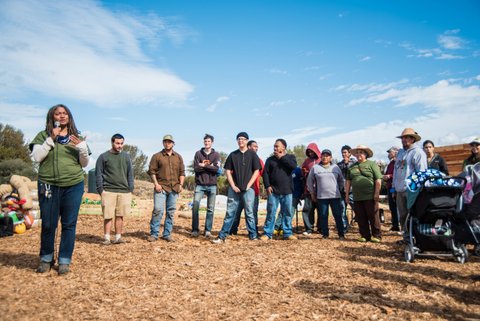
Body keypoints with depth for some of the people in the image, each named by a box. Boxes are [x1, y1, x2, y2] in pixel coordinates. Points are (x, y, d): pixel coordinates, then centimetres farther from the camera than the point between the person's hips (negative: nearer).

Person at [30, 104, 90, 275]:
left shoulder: (77, 137, 10)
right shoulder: (43, 136, 6)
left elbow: (85, 163, 9)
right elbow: (36, 157, -6)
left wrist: (82, 147, -9)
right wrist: (51, 139, -12)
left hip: (73, 186, 1)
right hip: (48, 185, -1)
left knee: (69, 224, 3)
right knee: (48, 224, 4)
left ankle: (64, 260, 13)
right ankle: (46, 259, 23)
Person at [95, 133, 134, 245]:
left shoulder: (126, 157, 12)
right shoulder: (104, 157, 2)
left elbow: (130, 174, 14)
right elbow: (98, 174, 1)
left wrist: (130, 189, 6)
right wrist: (100, 189, -6)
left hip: (124, 191, 3)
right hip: (108, 191, -3)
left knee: (120, 215, 6)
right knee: (108, 216, -2)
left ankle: (118, 237, 14)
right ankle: (106, 238, 7)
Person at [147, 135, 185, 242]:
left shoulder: (178, 157, 14)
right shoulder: (157, 156, 4)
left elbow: (182, 172, 14)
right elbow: (152, 171, 1)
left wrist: (181, 184, 3)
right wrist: (156, 184, -9)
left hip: (174, 188, 4)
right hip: (161, 188, -3)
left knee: (171, 212, 6)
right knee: (158, 210, -10)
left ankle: (167, 234, 15)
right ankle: (153, 234, 2)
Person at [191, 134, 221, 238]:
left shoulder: (216, 155, 7)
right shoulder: (198, 153, 8)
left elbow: (216, 169, -8)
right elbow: (196, 168, -5)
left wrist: (204, 165, -10)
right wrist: (209, 166, -10)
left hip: (212, 185, 1)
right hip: (200, 184, 0)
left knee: (210, 209, 3)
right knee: (195, 207, -7)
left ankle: (208, 230, 10)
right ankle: (195, 229, 3)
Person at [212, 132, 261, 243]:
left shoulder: (252, 154, 4)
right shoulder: (233, 155, 9)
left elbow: (256, 171, 0)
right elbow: (228, 171, 8)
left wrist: (248, 185, -7)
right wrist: (233, 186, -3)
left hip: (248, 189, -2)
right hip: (234, 189, 2)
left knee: (249, 213, 4)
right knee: (230, 213, 3)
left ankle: (253, 235, 15)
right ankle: (222, 236, 5)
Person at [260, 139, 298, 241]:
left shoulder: (290, 157, 9)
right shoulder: (270, 159, 8)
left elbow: (293, 166, -13)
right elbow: (265, 173, 4)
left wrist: (282, 157, -9)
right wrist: (267, 186, -8)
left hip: (287, 191, 1)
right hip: (273, 191, 0)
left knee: (287, 213, 5)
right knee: (271, 212, 0)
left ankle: (287, 233, 14)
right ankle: (267, 233, 6)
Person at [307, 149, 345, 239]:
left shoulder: (336, 167, 8)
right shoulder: (315, 167, 3)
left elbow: (341, 180, 17)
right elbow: (309, 181, 8)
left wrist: (339, 190, 12)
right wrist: (312, 193, 8)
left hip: (335, 196, 1)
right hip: (321, 197, -1)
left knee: (338, 216, 2)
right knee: (323, 216, 3)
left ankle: (341, 234, 11)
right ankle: (325, 234, 14)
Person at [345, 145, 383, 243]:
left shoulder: (372, 164, 1)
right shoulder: (352, 167, 15)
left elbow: (378, 179, -6)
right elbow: (348, 181, 17)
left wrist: (377, 193, -12)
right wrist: (347, 194, 12)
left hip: (370, 196, -5)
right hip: (357, 197, 5)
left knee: (373, 217, 1)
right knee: (361, 218, 8)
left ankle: (377, 235, 13)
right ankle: (365, 236, 18)